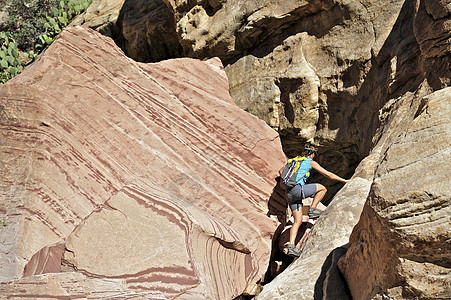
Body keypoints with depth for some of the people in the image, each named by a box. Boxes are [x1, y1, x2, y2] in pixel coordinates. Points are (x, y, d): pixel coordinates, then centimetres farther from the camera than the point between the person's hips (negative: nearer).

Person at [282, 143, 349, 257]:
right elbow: (328, 175, 8)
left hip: (289, 194, 7)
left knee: (298, 221, 8)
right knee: (322, 188, 9)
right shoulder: (310, 162, 5)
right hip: (297, 189, -7)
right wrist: (344, 181, 17)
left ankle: (291, 247, 0)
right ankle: (312, 210, 5)